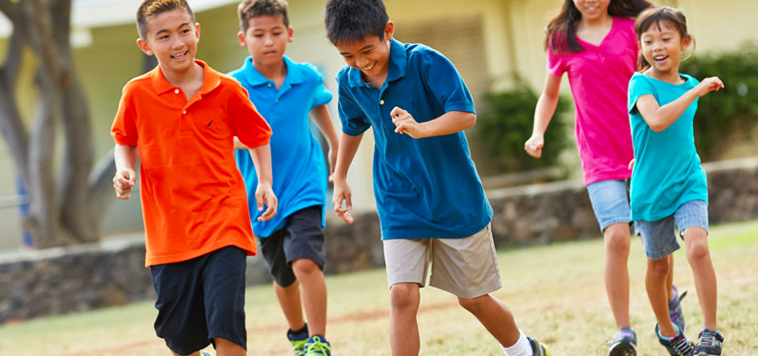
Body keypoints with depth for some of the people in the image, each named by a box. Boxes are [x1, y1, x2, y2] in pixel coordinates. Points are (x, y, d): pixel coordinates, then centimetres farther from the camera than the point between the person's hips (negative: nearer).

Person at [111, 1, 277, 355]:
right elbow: (125, 141, 15)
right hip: (168, 231, 2)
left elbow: (258, 136, 13)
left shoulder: (227, 90, -3)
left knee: (226, 326, -15)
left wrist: (265, 183, 4)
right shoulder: (137, 93, -2)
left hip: (223, 224, -2)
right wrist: (124, 171, -4)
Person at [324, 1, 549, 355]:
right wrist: (339, 178, 25)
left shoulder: (425, 62, -17)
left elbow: (466, 114, -23)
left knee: (473, 298, 10)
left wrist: (422, 129, -39)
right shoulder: (349, 83, -3)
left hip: (457, 202, -3)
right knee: (402, 296, -14)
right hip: (399, 208, 3)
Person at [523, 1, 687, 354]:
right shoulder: (562, 39, 4)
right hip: (599, 154, -1)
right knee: (616, 238, -16)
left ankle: (670, 299, 38)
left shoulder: (630, 29, 2)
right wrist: (538, 133, -1)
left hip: (643, 148, 1)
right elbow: (549, 94, 16)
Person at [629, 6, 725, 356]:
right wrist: (696, 92, -28)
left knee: (698, 247, -21)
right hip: (650, 189, -2)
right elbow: (656, 120, -31)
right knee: (658, 264, 10)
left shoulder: (688, 85, 5)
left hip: (688, 183, 2)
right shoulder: (641, 84, -11)